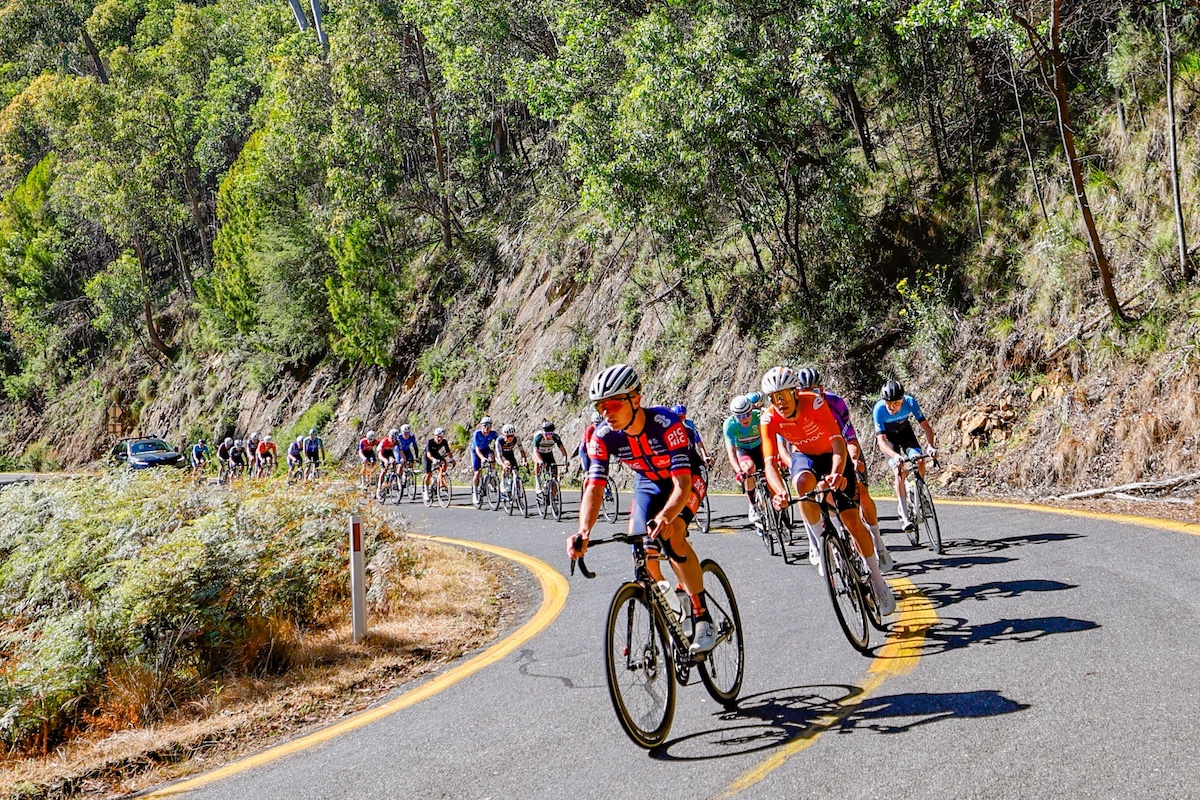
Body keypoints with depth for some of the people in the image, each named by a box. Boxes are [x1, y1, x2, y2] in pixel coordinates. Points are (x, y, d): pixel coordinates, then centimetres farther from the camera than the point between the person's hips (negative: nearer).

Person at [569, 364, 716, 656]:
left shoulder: (666, 424, -36)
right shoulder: (603, 437, -23)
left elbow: (682, 484, -42)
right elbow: (594, 488, -29)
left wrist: (664, 518, -61)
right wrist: (583, 533, -47)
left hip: (685, 481, -5)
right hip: (648, 483, 5)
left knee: (673, 536, -30)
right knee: (643, 553, -12)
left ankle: (702, 619, -22)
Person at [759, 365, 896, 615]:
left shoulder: (814, 403, -32)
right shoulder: (769, 419, -25)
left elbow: (838, 441, -41)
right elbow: (770, 462, -33)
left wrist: (837, 473, -60)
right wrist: (779, 492, -52)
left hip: (832, 455, -2)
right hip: (804, 456, 2)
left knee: (851, 519, -10)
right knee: (803, 483, -36)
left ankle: (877, 580, 3)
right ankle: (818, 543, -16)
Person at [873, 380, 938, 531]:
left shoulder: (910, 402, -30)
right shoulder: (879, 409, -35)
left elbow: (925, 425, -28)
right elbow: (881, 441, -37)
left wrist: (930, 446, -46)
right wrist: (895, 455, -56)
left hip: (905, 432, 2)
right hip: (888, 437, -2)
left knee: (920, 461, -22)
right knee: (899, 470, -23)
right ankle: (904, 516, -21)